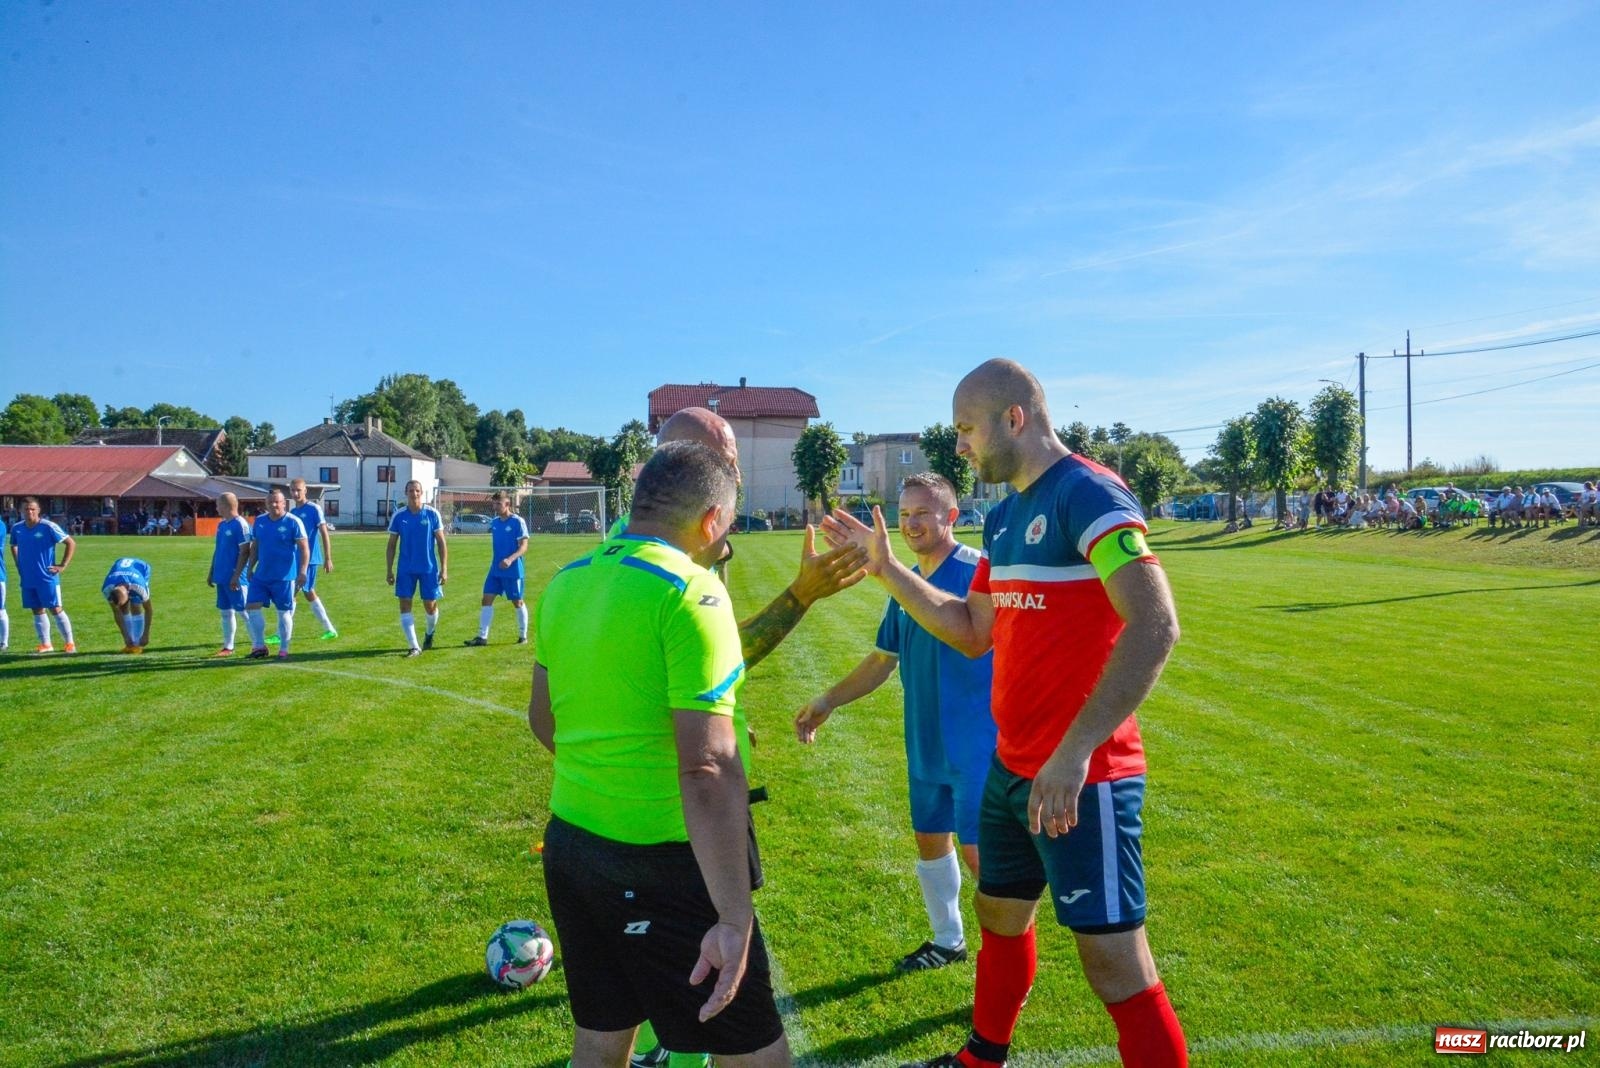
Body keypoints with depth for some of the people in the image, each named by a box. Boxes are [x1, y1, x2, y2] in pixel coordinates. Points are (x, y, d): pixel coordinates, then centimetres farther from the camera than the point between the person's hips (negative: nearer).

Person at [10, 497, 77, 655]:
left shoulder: (48, 527, -11)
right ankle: (45, 644, 16)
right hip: (27, 579, 5)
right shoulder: (16, 529, 4)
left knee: (56, 609, -3)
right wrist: (20, 567, 14)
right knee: (37, 611, 9)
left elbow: (71, 543, -8)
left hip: (47, 578, -5)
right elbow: (14, 547, 24)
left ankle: (69, 643, 4)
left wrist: (63, 566, -10)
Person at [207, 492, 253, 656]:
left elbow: (245, 552, -17)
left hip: (234, 578, -8)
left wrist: (236, 575, -20)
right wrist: (211, 572, 18)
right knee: (225, 612, 12)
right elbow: (217, 550, 21)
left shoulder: (240, 524, -13)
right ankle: (228, 647, 20)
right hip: (221, 576, 9)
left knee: (243, 611, -7)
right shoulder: (221, 525, 14)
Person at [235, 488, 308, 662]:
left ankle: (284, 650, 13)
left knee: (284, 612, 2)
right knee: (251, 607, -1)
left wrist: (302, 571, -20)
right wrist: (250, 569, 13)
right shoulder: (259, 522, 7)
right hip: (261, 576, 5)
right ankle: (259, 646, 12)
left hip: (284, 577, -5)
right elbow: (254, 548, 16)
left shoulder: (293, 522, -9)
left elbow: (304, 549, -11)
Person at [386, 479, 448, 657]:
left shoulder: (432, 514, -4)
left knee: (430, 605, 5)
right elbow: (392, 545, 7)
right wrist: (390, 570, 2)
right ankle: (414, 647, 1)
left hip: (429, 568, -1)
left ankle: (430, 633, 36)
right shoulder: (398, 516, 0)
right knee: (404, 605, -5)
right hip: (406, 569, 1)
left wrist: (444, 568, -7)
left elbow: (441, 543, -1)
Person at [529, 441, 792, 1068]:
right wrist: (734, 919, -23)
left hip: (570, 843, 8)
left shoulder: (565, 583, 6)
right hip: (665, 863, -8)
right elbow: (707, 768, -24)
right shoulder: (691, 593, -18)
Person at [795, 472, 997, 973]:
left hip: (976, 743, -8)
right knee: (930, 839, 18)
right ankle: (947, 940, 39)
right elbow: (883, 660, 17)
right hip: (925, 744, 8)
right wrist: (828, 700, 13)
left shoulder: (975, 571, -15)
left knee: (977, 851, -3)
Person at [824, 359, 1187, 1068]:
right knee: (999, 917, 24)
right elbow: (974, 633, 17)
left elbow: (1155, 627, -28)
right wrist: (886, 569, 12)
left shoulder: (1087, 493, -17)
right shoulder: (1003, 517, 11)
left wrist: (1073, 752, -32)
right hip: (1011, 770, 9)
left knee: (1114, 963, -2)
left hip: (1083, 780, -9)